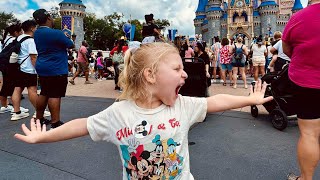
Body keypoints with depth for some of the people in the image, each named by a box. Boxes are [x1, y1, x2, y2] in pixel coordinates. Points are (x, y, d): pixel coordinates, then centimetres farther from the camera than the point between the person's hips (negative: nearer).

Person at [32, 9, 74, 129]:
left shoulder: (37, 33, 9)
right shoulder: (56, 33, -17)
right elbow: (71, 45, -7)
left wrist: (62, 38, 11)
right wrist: (65, 39, 13)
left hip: (42, 68, 8)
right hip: (56, 70, -8)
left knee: (44, 93, 16)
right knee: (55, 95, -7)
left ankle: (39, 118, 24)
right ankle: (55, 122, -4)